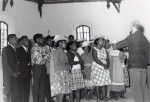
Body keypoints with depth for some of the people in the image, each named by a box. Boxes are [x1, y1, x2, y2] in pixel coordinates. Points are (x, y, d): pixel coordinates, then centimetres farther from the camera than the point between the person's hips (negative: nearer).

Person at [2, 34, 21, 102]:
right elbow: (5, 63, -11)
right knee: (7, 92, 2)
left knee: (16, 92, 6)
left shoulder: (16, 49, 13)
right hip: (8, 75, -6)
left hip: (16, 75, 6)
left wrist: (18, 72, 2)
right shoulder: (6, 49, -7)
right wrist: (13, 73, -12)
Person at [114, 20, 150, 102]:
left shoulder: (132, 37, -6)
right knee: (143, 85, 10)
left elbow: (121, 44, 2)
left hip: (135, 65, -7)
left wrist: (114, 46, 21)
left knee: (135, 85, -5)